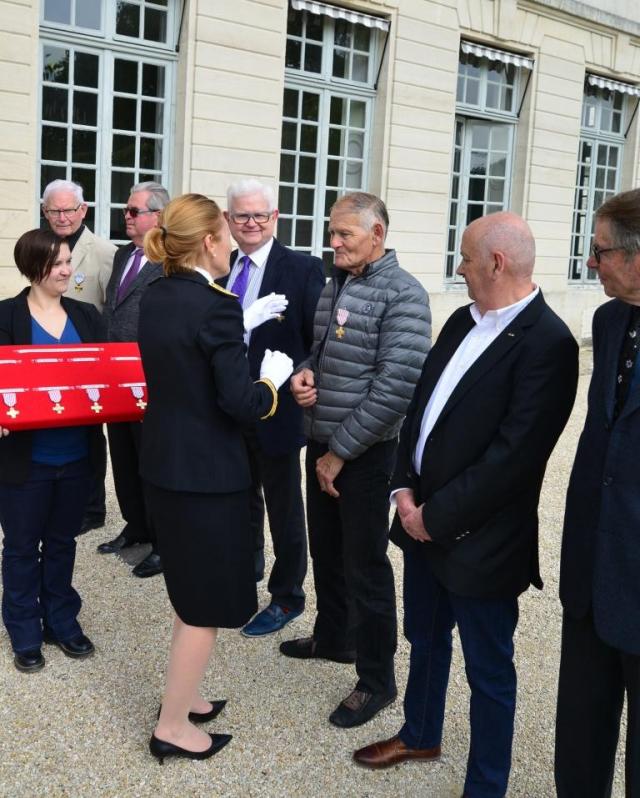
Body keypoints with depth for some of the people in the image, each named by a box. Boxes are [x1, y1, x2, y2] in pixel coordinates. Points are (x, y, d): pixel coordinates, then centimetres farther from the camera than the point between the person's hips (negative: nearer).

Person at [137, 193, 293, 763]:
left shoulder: (155, 298, 5)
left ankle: (183, 696, 38)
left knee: (191, 592, 24)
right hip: (206, 473, -9)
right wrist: (273, 377, -3)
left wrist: (246, 325, 15)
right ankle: (173, 727, 19)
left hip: (163, 464, 9)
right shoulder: (216, 305, -20)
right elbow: (242, 404, -22)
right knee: (207, 603, 7)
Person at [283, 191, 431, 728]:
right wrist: (303, 375, -5)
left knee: (365, 563, 2)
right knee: (326, 549, 20)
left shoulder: (402, 295, -16)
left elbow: (397, 387, -22)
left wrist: (341, 452, -17)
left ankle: (377, 679, 18)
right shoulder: (333, 287, 9)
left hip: (365, 451, -8)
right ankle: (333, 638, 41)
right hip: (322, 442, 8)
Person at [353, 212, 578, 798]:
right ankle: (421, 735, 49)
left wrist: (437, 516, -17)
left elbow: (514, 455, -23)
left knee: (488, 670, 11)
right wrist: (405, 487, -2)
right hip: (424, 520, 8)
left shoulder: (547, 342, -20)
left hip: (480, 540, -8)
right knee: (425, 641, 26)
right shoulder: (462, 321, 6)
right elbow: (420, 403, 10)